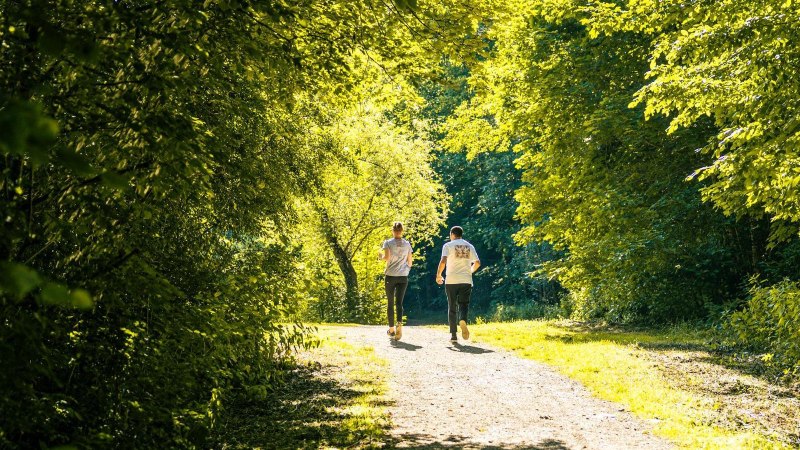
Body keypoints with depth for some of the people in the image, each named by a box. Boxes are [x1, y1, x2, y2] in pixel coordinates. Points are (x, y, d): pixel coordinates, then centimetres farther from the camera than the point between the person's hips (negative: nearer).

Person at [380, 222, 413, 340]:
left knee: (390, 303, 10)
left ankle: (391, 329, 15)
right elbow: (410, 262, 9)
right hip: (403, 277, 2)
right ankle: (399, 323, -28)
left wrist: (381, 256, 5)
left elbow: (387, 257, -16)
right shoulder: (407, 244, 7)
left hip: (390, 276, -2)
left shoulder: (388, 243, -3)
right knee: (399, 302, -1)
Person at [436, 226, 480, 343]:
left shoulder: (448, 246, 0)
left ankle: (453, 335, 6)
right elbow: (477, 263, 5)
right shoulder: (469, 246, 10)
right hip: (466, 280, 2)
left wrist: (438, 275, -1)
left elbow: (443, 261, -13)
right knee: (464, 304, 6)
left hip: (451, 280, -2)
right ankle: (463, 320, -28)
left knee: (452, 307, 7)